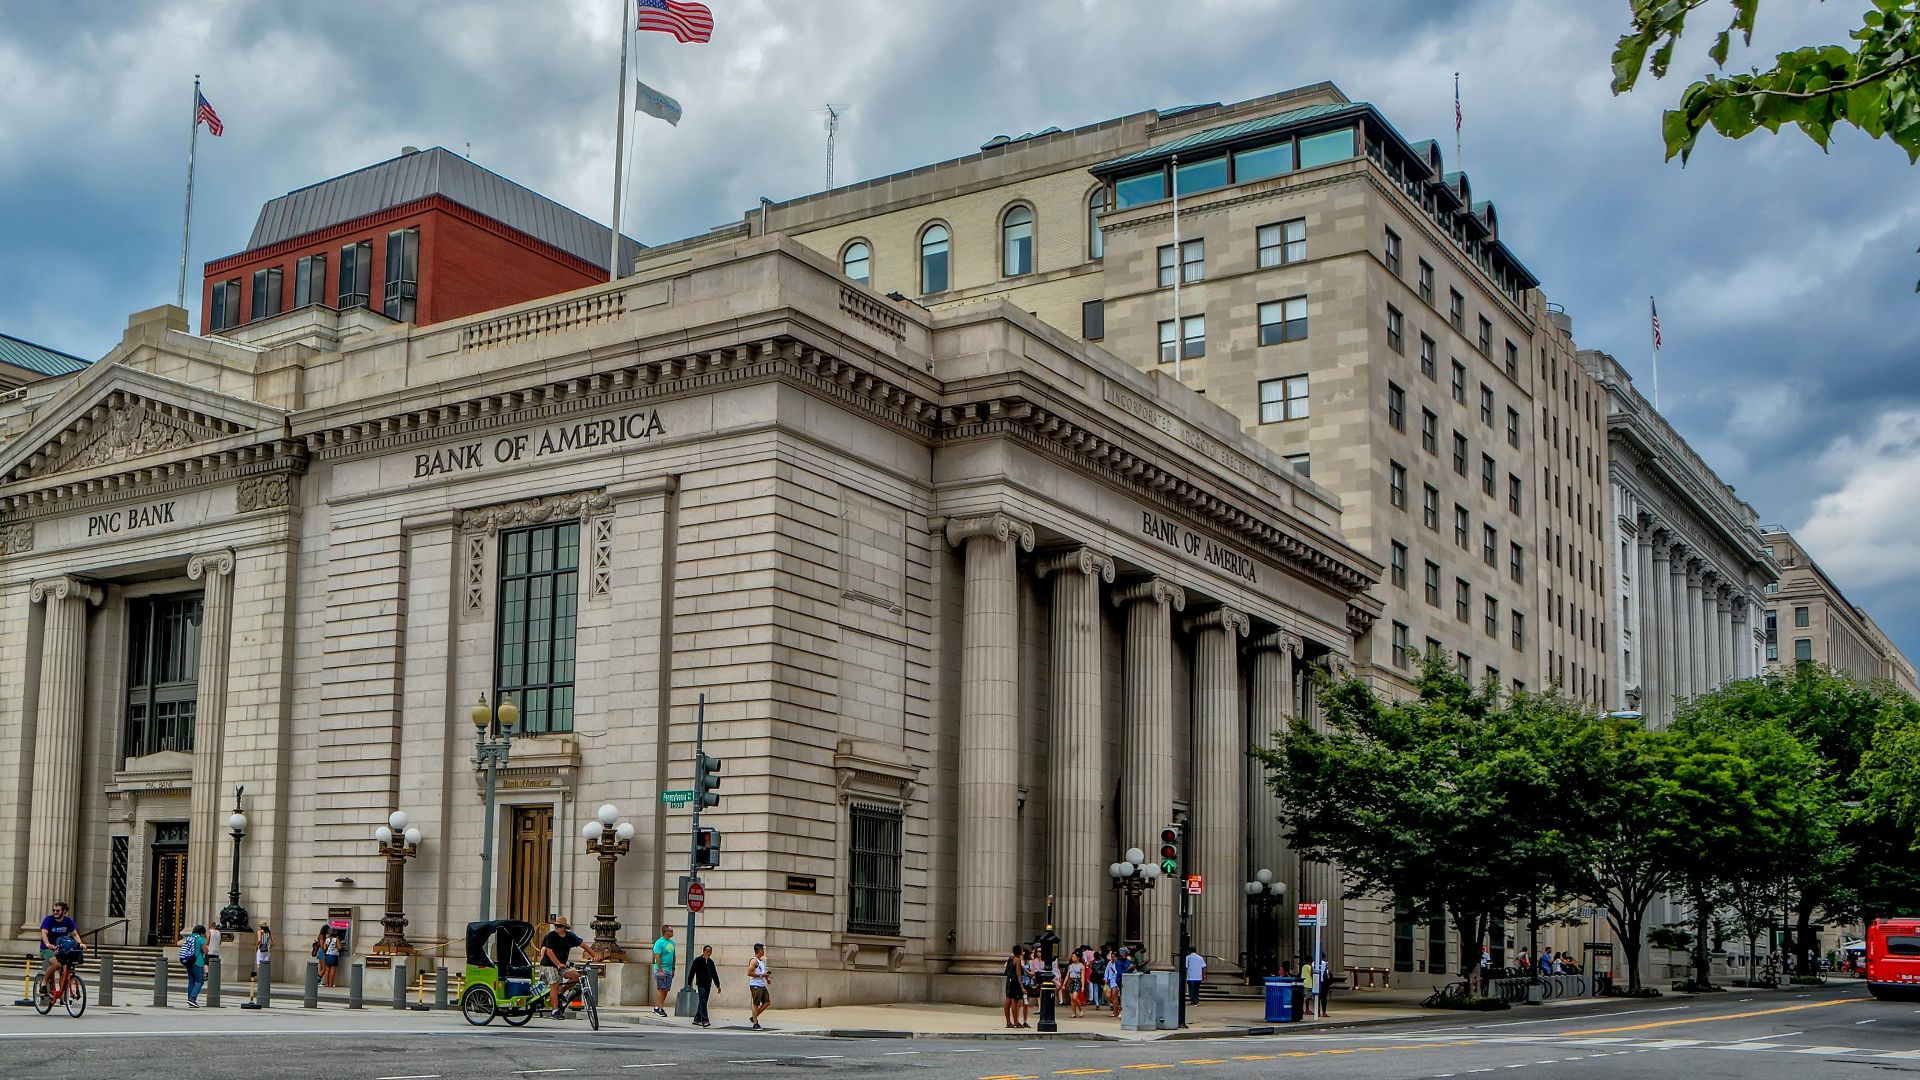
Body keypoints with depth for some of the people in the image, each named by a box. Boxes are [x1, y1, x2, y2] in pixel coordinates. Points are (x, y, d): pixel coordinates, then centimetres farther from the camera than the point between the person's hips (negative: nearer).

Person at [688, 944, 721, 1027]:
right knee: (703, 1002, -13)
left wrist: (717, 985, 16)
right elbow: (692, 972, -2)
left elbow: (714, 974, 18)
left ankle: (697, 1019, 17)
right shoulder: (698, 960, -4)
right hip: (701, 984, -6)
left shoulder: (710, 962, 13)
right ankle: (704, 1020, -19)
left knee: (703, 1002, 9)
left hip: (708, 985, 6)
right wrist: (689, 983, -4)